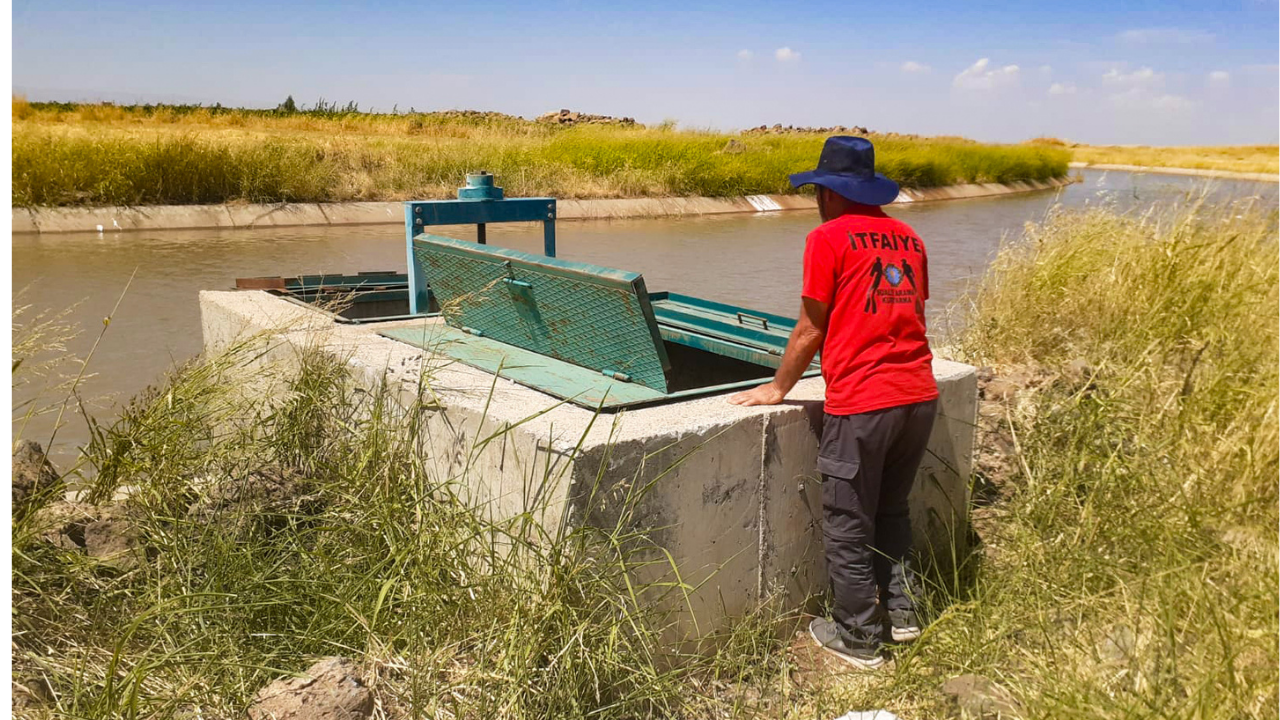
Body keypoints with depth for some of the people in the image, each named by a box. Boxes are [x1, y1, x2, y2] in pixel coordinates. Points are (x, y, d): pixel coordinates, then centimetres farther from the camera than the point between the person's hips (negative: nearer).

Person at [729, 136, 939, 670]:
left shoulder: (828, 239, -6)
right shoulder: (909, 238, 11)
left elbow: (810, 330, -3)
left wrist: (778, 388, 9)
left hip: (861, 405, -7)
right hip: (920, 395, 7)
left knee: (848, 529, 8)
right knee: (892, 511, 25)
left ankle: (859, 640, 19)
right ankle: (901, 612, 32)